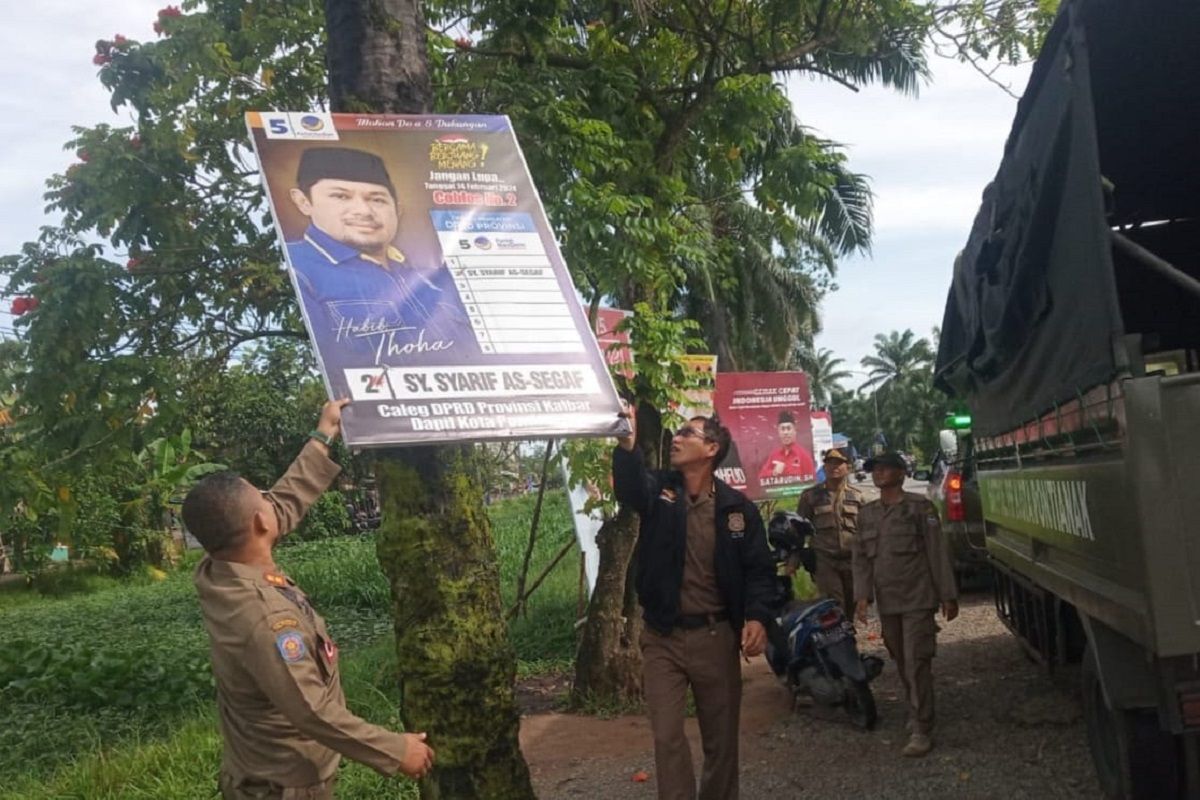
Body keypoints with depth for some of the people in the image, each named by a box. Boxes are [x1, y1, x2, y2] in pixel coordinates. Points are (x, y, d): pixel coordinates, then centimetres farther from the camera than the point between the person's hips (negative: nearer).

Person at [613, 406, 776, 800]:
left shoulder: (737, 507, -2)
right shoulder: (659, 491, -1)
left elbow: (759, 568, -1)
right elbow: (629, 485, -25)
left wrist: (757, 616, -18)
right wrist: (626, 444, -45)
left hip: (715, 635, 0)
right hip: (663, 637, 0)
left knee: (721, 738, 13)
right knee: (667, 737, 1)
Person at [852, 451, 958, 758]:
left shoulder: (920, 507, -5)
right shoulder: (867, 514, 11)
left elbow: (937, 554, -6)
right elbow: (861, 559, 8)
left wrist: (948, 596, -9)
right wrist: (863, 596, -3)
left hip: (918, 600, -5)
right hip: (887, 603, 5)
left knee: (917, 664, -9)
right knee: (902, 664, 14)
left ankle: (922, 731, -5)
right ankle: (916, 712, 32)